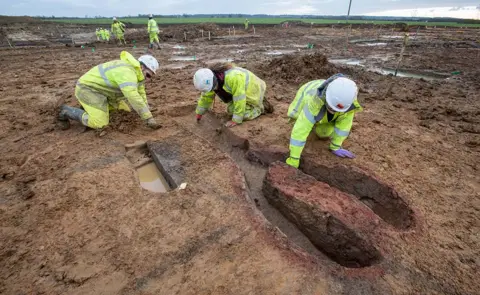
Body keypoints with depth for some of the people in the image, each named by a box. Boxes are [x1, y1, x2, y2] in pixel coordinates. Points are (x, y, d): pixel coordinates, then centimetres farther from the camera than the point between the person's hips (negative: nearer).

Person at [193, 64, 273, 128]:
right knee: (231, 110, 1)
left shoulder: (233, 78, -41)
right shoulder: (210, 80, -15)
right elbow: (206, 96, 0)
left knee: (244, 115, -17)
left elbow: (239, 99, -37)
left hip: (253, 89, -8)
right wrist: (199, 112, 7)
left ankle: (261, 107, 6)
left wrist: (236, 120, -31)